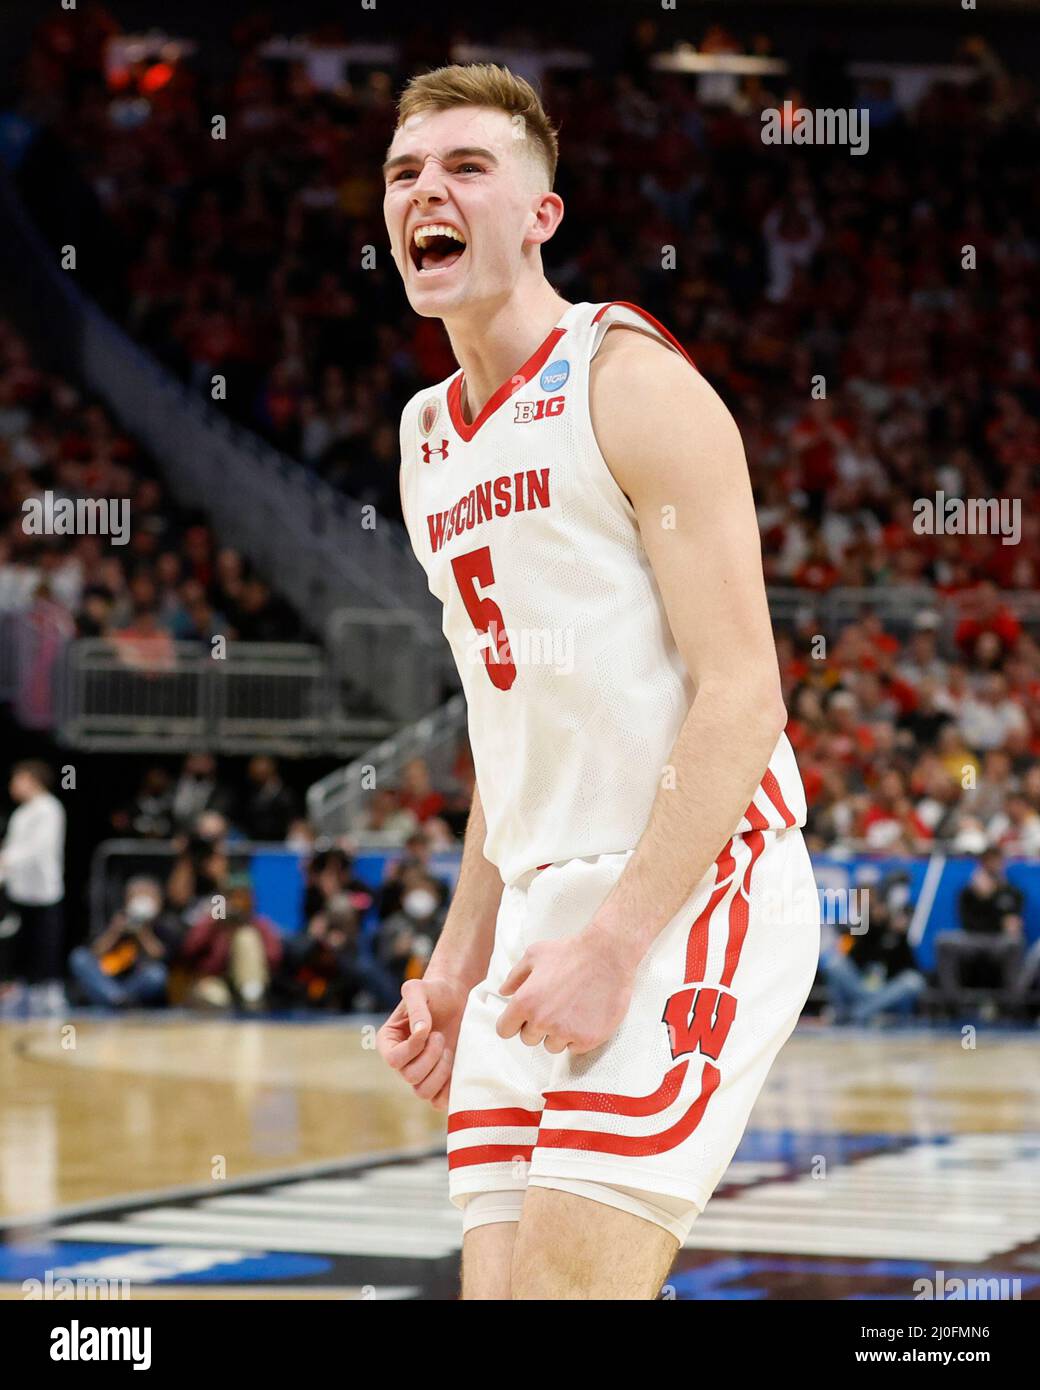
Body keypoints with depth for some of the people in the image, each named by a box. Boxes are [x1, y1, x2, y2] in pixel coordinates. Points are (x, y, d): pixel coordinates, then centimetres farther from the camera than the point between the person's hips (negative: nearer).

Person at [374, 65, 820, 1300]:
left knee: (566, 1281, -17)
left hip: (689, 898, -8)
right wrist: (459, 966, 16)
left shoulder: (631, 384, -8)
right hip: (544, 916, 8)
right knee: (497, 1281, 3)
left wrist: (616, 942, -20)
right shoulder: (428, 444, 17)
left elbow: (741, 697, -14)